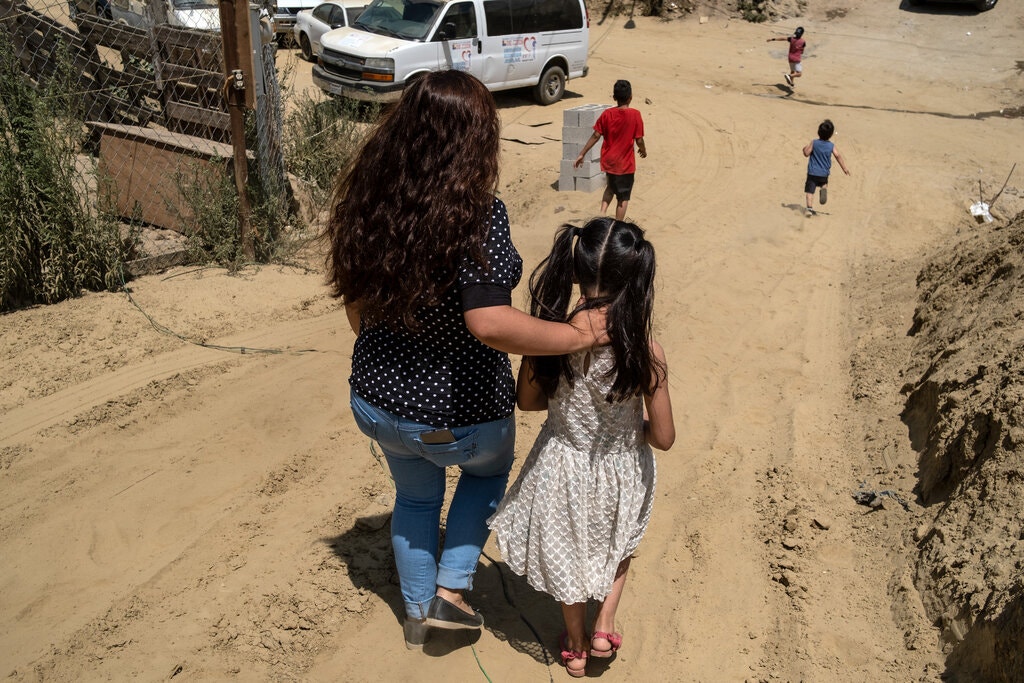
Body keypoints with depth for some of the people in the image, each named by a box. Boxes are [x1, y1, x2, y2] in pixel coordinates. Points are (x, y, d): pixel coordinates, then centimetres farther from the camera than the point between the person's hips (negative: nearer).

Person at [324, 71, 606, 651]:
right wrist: (575, 336, -27)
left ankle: (417, 615, 47)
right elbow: (489, 323, -38)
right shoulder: (478, 215, -27)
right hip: (457, 417, -4)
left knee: (415, 497, 31)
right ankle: (451, 591, 27)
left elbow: (356, 303, 4)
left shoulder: (371, 200, -8)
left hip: (377, 401, 5)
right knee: (489, 469, 32)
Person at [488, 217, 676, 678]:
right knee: (615, 544, 34)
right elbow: (663, 438, -18)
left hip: (562, 469, 1)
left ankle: (575, 648, 46)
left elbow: (526, 399, -6)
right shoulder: (646, 352, -27)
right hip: (619, 473, -1)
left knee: (567, 551, 28)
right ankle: (604, 627, 31)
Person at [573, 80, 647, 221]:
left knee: (611, 187, 28)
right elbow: (639, 140, -11)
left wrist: (582, 154, 2)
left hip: (608, 161, 4)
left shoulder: (607, 114, -7)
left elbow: (596, 136, -6)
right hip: (625, 163, -3)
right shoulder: (635, 115, -14)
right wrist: (643, 151, 10)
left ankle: (602, 214, 12)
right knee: (623, 198, 10)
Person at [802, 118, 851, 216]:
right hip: (824, 173, 2)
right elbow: (838, 156, -4)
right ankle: (824, 189, -3)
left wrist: (805, 148, 16)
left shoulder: (814, 143, -8)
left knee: (810, 191, -3)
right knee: (824, 183, 31)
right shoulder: (831, 145, -3)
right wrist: (845, 168, 2)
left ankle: (810, 208, -17)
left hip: (812, 172, -2)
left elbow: (806, 153, -7)